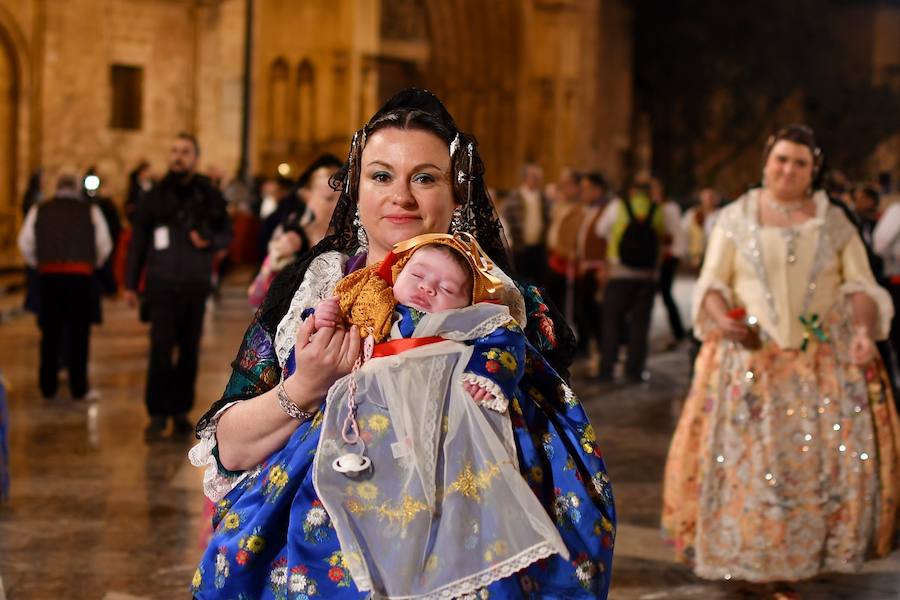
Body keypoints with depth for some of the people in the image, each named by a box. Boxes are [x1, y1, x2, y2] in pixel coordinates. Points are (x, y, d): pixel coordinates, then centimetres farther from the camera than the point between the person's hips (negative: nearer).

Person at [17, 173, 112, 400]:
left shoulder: (39, 211, 6)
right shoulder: (90, 211, 2)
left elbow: (25, 244, 3)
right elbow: (104, 246, 0)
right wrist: (93, 264, 17)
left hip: (49, 275, 2)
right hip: (81, 275, -2)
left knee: (50, 332, 10)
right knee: (78, 333, 4)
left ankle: (48, 386, 13)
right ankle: (78, 388, 6)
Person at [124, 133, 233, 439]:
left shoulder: (209, 196, 6)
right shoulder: (156, 196, 4)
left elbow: (226, 234, 11)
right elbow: (138, 240, 7)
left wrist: (209, 241, -12)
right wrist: (130, 283, 5)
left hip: (196, 285, 2)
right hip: (162, 284, -2)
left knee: (189, 350, 7)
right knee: (161, 348, -10)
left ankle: (181, 409, 17)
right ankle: (158, 413, -4)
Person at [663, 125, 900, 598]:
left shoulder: (834, 222, 8)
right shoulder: (735, 218, 7)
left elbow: (860, 286, 3)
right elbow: (712, 284, 3)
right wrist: (723, 319, -18)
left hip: (826, 360, 1)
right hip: (750, 356, 0)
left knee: (831, 457, -5)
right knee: (747, 460, -4)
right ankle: (748, 560, 6)